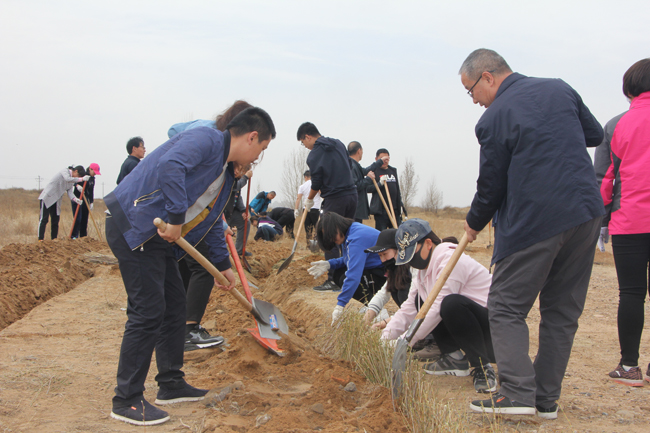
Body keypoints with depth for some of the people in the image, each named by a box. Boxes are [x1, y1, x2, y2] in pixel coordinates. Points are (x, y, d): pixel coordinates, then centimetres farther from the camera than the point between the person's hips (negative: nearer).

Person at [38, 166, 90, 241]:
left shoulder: (72, 180, 11)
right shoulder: (65, 171, -9)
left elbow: (70, 191, -1)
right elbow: (67, 179, -31)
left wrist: (75, 199, -20)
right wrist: (81, 179, -34)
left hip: (56, 201, 8)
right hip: (47, 198, -8)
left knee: (55, 220, 6)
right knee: (44, 219, -10)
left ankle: (54, 239, 11)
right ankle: (40, 239, -11)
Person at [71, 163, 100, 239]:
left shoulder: (92, 178, 10)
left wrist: (91, 202, 8)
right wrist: (77, 185, -37)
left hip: (85, 200, 7)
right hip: (77, 198, -7)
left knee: (85, 219, 7)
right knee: (78, 218, -12)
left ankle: (83, 236, 12)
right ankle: (74, 236, -9)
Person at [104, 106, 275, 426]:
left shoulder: (226, 171, 17)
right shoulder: (206, 139, -13)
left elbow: (211, 219, 28)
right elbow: (170, 165, -32)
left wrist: (223, 265, 32)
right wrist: (176, 217, -29)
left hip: (158, 234, 11)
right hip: (131, 225, -11)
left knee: (174, 303, 15)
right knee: (147, 310, -9)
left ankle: (171, 384, 28)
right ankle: (126, 401, 2)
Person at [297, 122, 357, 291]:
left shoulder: (314, 155, -9)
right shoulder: (339, 144, 11)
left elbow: (316, 184, -4)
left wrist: (309, 199, 13)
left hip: (334, 200, -7)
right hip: (352, 195, 7)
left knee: (330, 241, -1)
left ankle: (333, 281, -2)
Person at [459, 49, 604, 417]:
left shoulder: (494, 119, -7)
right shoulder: (560, 89, 10)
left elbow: (491, 184, 0)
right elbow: (595, 135, 20)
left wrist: (474, 223, 16)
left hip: (533, 223, -6)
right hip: (586, 214, 6)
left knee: (506, 307, 6)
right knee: (563, 311, 11)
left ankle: (518, 394, -3)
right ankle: (547, 399, 16)